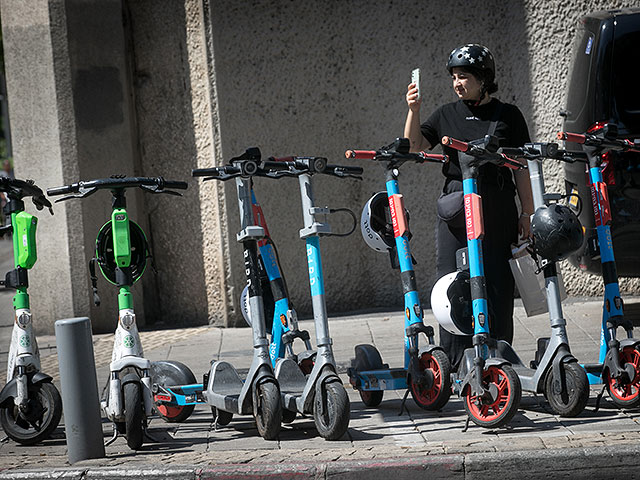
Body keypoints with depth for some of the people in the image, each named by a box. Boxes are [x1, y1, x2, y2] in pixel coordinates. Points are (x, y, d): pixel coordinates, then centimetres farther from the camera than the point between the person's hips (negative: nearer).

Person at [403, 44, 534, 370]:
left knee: (497, 282, 0)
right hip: (455, 206, 2)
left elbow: (522, 167, 5)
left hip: (497, 208, -2)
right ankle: (454, 361, 4)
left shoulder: (508, 115, 6)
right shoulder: (446, 115, 12)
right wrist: (413, 111, -11)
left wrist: (527, 212, 1)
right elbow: (414, 146, 3)